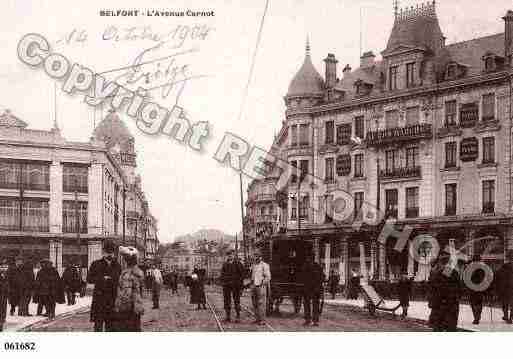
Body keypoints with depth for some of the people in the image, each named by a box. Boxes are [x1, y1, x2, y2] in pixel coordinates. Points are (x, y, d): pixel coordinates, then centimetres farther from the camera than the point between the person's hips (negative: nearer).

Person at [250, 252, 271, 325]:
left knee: (260, 303, -9)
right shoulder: (253, 265, 14)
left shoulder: (265, 265, -6)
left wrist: (262, 284, -13)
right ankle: (257, 319, 13)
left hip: (261, 286, -6)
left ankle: (261, 320, -5)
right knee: (254, 303, 6)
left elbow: (268, 277, -8)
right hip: (253, 286, 7)